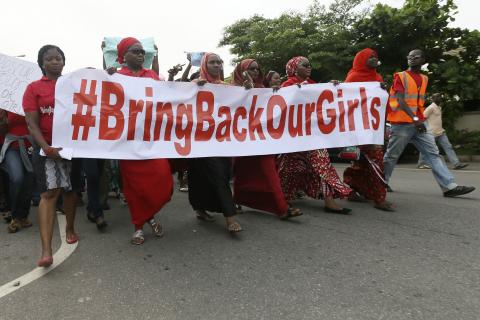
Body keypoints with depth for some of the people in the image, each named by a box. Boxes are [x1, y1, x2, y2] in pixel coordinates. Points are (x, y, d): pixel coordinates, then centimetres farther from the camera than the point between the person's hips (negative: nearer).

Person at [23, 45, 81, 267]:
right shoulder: (34, 88, 2)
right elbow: (32, 124, -4)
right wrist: (46, 147, -19)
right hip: (47, 147, -2)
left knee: (70, 189, 13)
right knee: (49, 192, -12)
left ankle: (70, 228, 34)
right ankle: (46, 251, -14)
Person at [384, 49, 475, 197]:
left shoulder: (424, 79, 18)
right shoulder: (400, 76, -3)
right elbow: (400, 100, -15)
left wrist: (420, 119, 18)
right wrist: (414, 118, -25)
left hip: (418, 123, 7)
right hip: (402, 123, -6)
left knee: (433, 153, -1)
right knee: (392, 155, -1)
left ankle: (449, 186, -3)